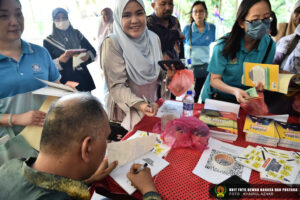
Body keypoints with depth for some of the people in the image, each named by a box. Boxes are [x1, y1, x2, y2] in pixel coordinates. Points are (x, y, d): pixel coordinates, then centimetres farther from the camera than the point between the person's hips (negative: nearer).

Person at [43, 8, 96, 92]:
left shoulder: (76, 34, 12)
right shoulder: (48, 41, 6)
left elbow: (92, 51, 11)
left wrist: (87, 56, -11)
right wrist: (60, 61, -17)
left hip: (84, 80, 2)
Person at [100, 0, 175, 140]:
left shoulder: (153, 38, -1)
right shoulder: (112, 44, -17)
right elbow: (117, 86, -19)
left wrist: (166, 75, -13)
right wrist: (139, 105, -35)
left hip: (152, 110, 5)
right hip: (124, 116, -5)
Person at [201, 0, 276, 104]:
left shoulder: (270, 45, -7)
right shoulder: (224, 44, -17)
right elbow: (214, 79, -14)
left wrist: (262, 85, -19)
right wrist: (234, 91, -32)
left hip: (246, 98, 4)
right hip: (217, 98, -3)